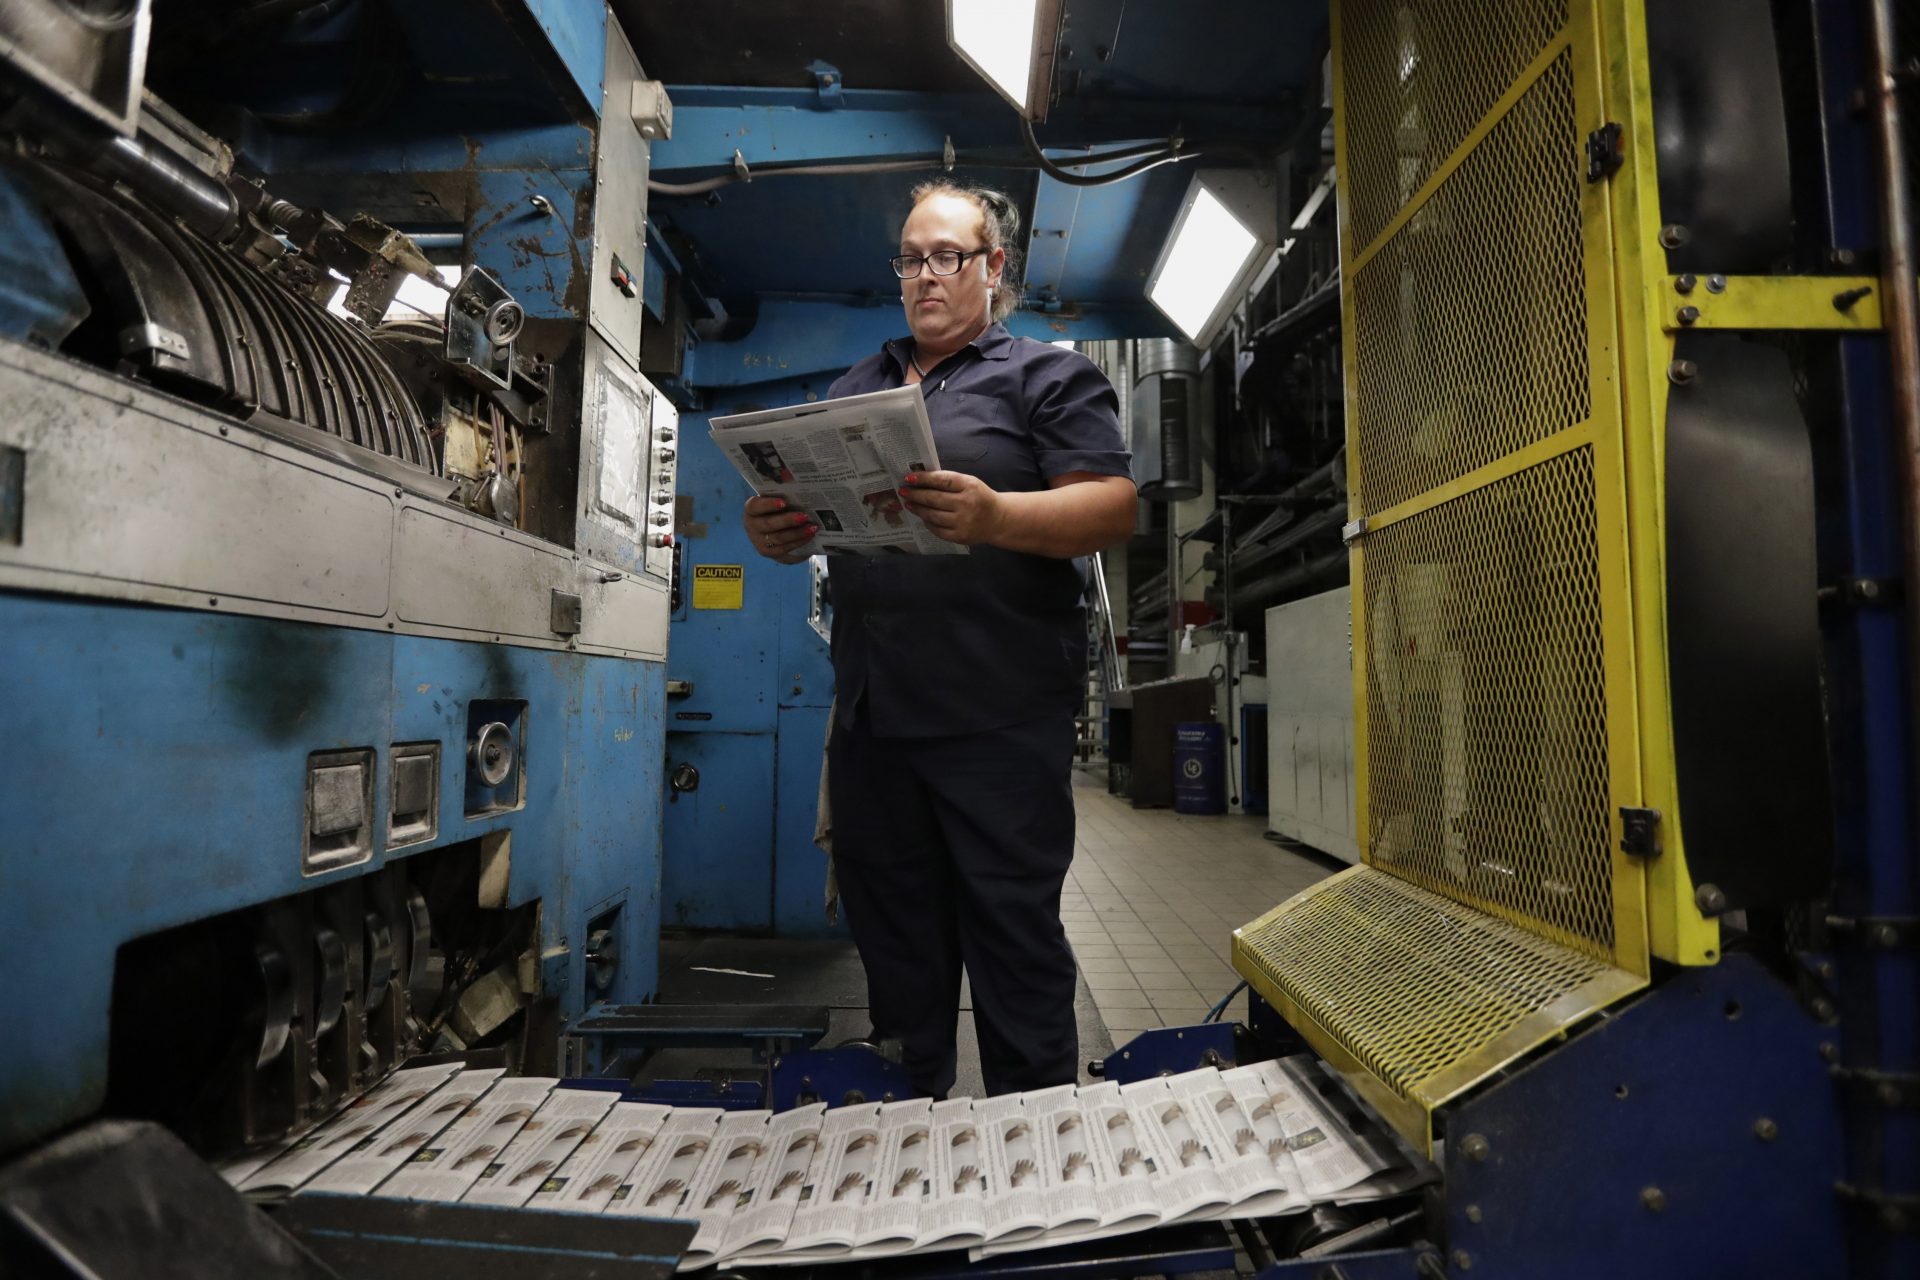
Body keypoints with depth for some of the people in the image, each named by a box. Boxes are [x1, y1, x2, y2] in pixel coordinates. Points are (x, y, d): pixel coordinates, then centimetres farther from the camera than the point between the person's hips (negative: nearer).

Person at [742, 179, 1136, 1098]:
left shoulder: (1046, 375, 5)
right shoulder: (853, 389, 22)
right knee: (892, 936, 16)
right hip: (871, 712, 6)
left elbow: (1113, 507, -8)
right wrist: (776, 534, -2)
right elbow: (808, 519, 22)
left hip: (999, 716, -5)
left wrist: (994, 516, -25)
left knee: (1014, 936, 1)